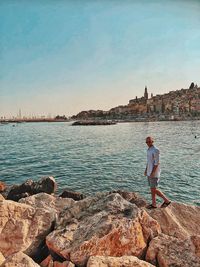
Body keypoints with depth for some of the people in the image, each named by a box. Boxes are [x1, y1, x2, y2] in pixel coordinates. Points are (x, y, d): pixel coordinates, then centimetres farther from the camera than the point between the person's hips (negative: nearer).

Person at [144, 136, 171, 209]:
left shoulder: (156, 150, -20)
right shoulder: (149, 150, 10)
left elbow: (157, 163, -22)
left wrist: (152, 173, -24)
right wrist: (146, 170, 18)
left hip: (154, 173, -9)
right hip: (149, 172, 9)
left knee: (154, 189, -3)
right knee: (152, 189, 13)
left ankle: (166, 200, 11)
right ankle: (153, 204, 22)